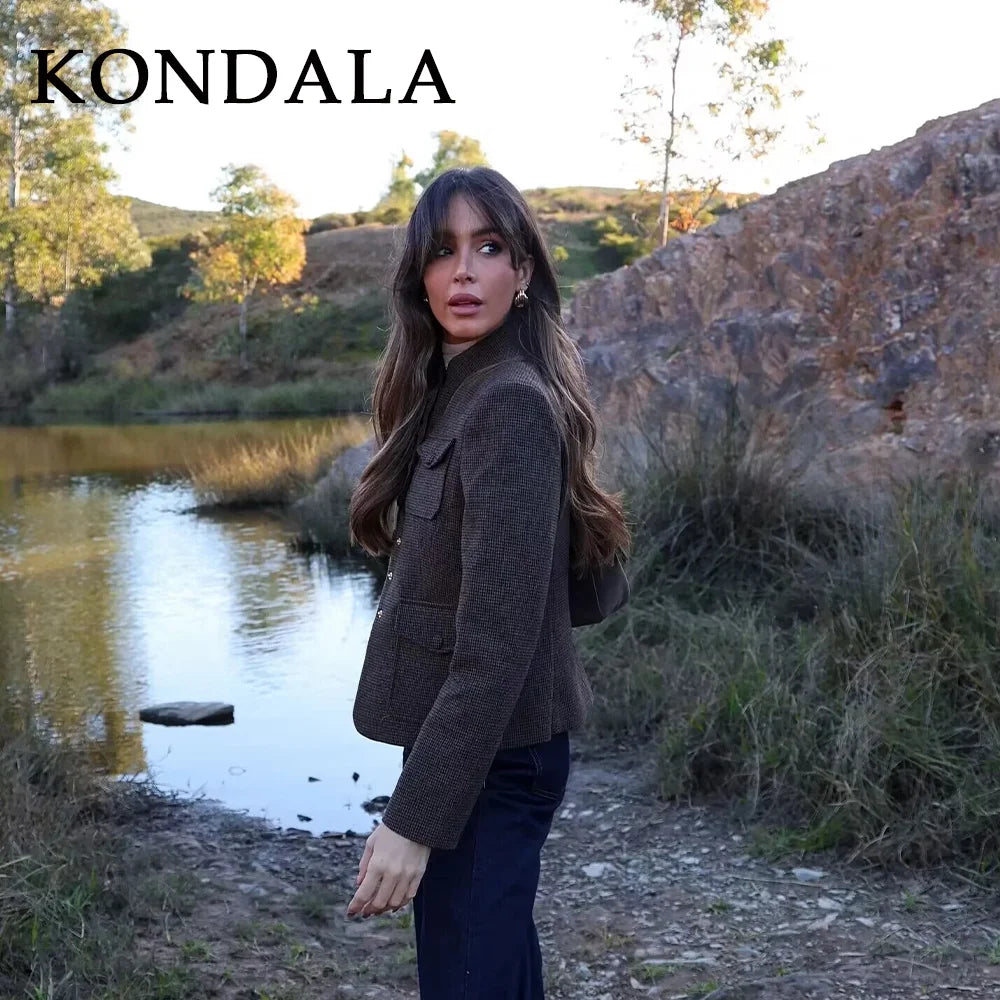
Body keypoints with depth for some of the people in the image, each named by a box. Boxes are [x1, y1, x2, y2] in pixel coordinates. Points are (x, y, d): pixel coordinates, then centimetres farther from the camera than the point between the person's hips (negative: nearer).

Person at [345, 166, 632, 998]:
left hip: (487, 761, -9)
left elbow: (498, 641, -25)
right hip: (471, 747, 9)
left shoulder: (510, 403, -20)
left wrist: (416, 817, -23)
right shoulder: (454, 391, 9)